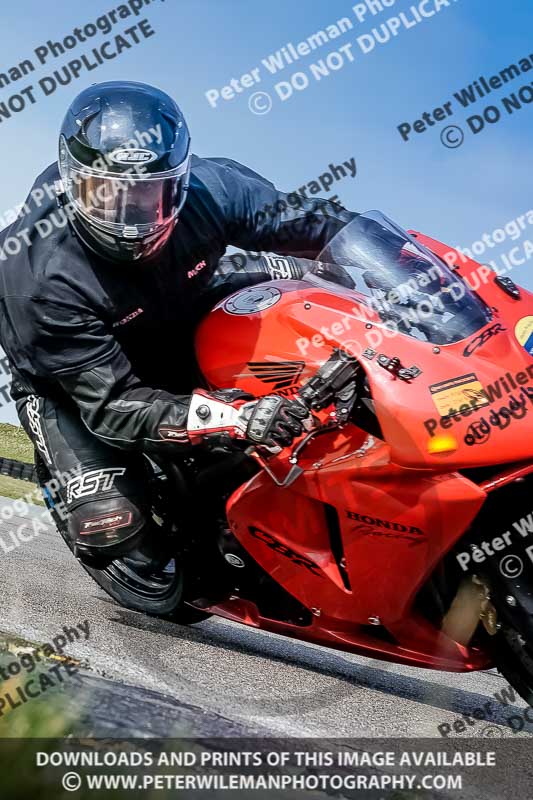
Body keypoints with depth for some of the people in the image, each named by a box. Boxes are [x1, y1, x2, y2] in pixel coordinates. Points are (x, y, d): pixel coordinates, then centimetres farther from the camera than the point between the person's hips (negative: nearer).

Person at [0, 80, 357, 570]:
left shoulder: (209, 188, -26)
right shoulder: (42, 278, -36)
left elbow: (300, 221, -11)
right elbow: (113, 406, -37)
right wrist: (236, 419, -51)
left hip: (187, 329, 5)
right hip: (69, 383, -4)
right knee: (110, 523, -26)